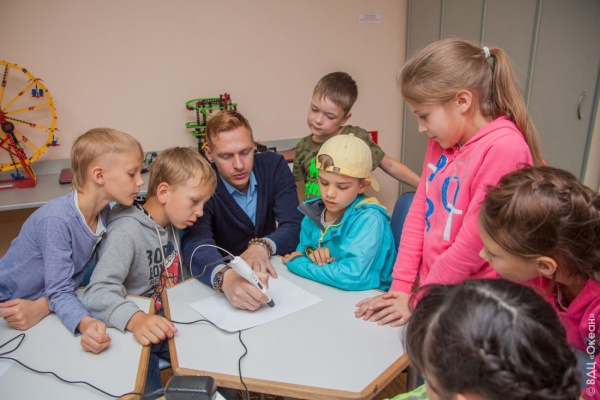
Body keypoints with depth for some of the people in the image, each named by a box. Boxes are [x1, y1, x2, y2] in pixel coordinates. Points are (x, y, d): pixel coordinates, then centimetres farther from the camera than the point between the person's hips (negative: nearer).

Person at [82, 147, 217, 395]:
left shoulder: (172, 225, 7)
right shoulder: (126, 232, -20)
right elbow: (98, 292, -30)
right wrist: (135, 319, -47)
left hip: (167, 323, 7)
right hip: (132, 332, -6)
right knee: (149, 392, -25)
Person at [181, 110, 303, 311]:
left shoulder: (274, 166, -8)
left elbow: (294, 225, -13)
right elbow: (195, 243, -32)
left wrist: (263, 246, -33)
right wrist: (226, 277, -52)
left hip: (270, 273, 3)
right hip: (223, 283, -2)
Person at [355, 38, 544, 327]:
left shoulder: (504, 147, -20)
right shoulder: (442, 139, 4)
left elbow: (472, 246, -19)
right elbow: (419, 211, 5)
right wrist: (400, 287, 2)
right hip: (431, 288, 6)